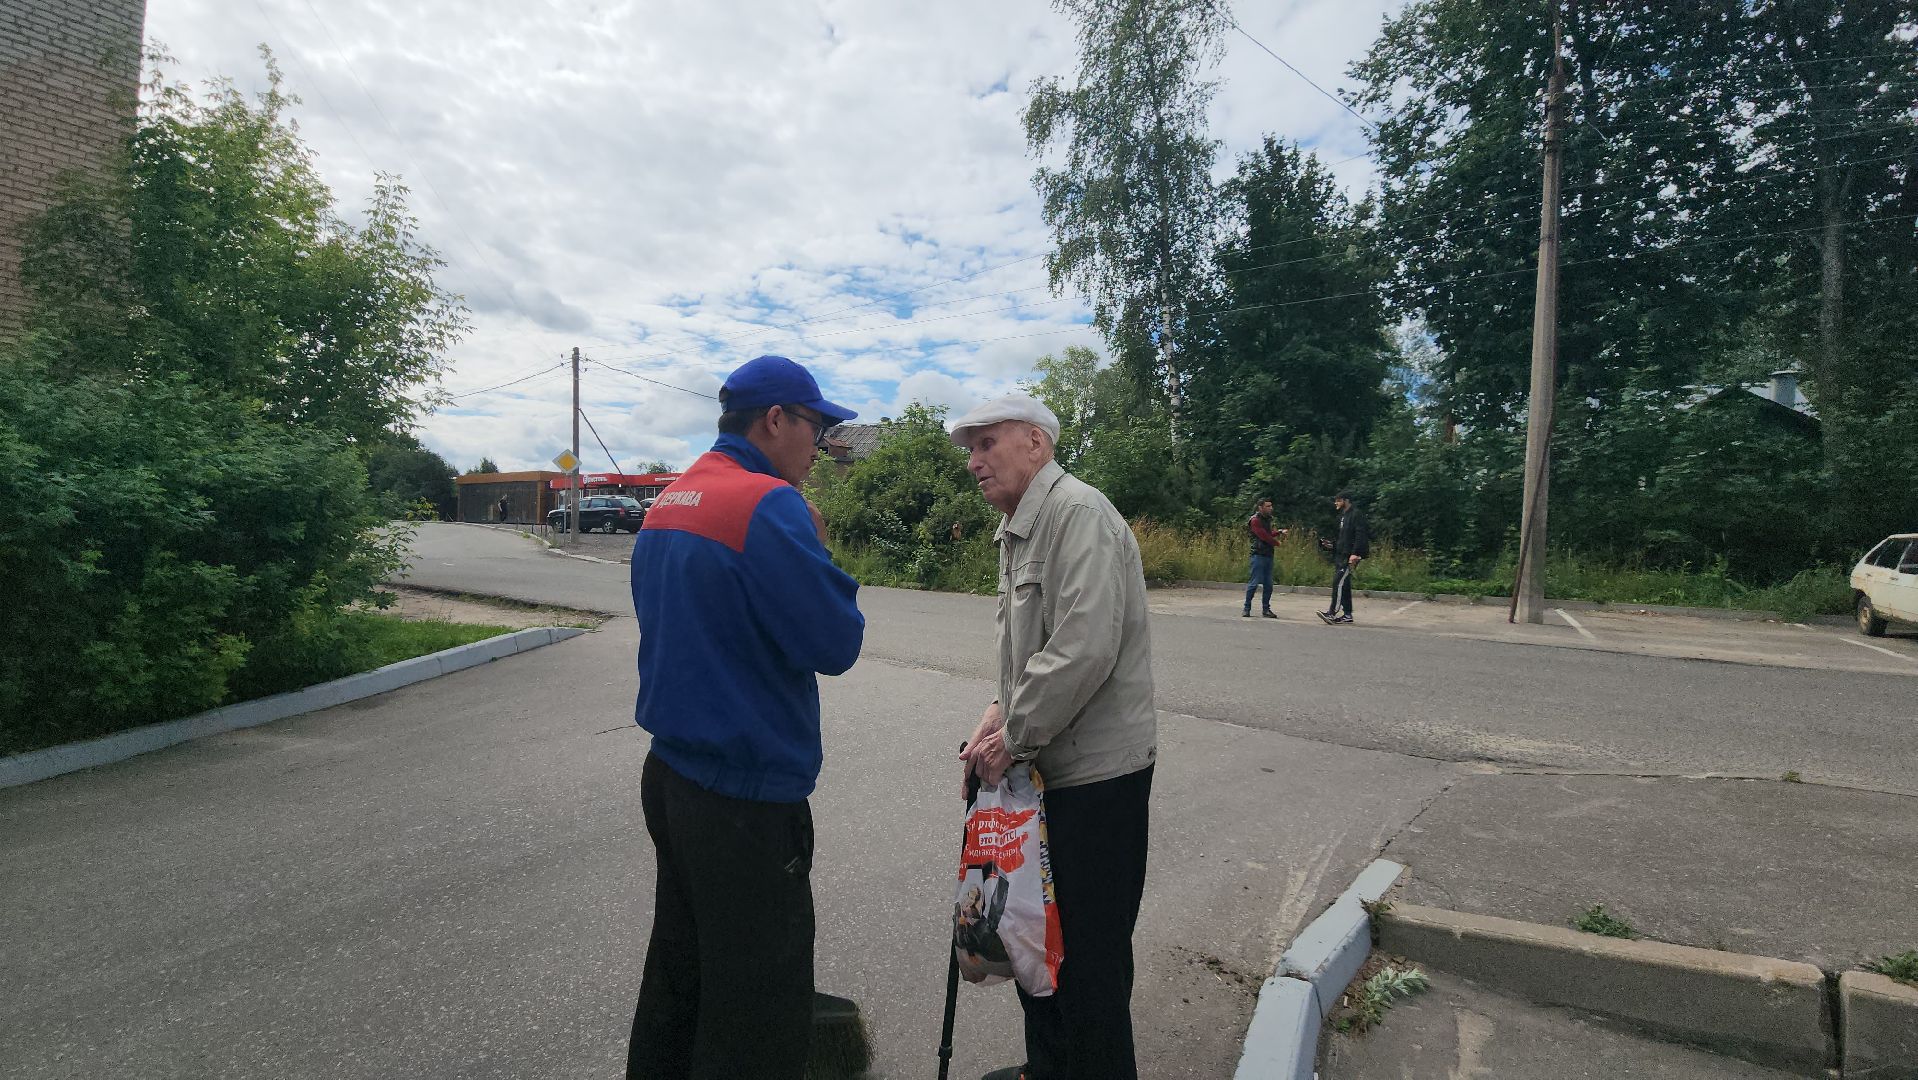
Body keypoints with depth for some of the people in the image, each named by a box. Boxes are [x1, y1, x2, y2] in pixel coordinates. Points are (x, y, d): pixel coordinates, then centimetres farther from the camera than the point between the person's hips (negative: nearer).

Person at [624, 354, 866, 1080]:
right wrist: (816, 550, -5)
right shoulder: (770, 504, -19)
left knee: (676, 979, 23)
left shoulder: (667, 504, 8)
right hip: (745, 798, -9)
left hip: (668, 776, 9)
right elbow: (837, 643, -19)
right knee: (757, 1021, 6)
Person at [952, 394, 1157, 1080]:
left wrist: (1013, 737, -18)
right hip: (1045, 766, 10)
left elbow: (1084, 649, -27)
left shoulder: (1078, 513, -17)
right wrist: (1000, 712, 5)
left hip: (1096, 772, -10)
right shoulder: (1018, 529, 15)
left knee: (1090, 953, 4)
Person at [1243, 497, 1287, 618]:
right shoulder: (1255, 520, -10)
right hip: (1259, 555, -8)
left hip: (1268, 554, 8)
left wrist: (1280, 532, 9)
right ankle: (1247, 608, 0)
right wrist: (1276, 543, -3)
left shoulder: (1267, 519, 17)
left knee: (1268, 584, 7)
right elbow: (1263, 536, -16)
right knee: (1254, 582, -8)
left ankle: (1266, 609, 14)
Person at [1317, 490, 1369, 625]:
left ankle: (1332, 613, -21)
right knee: (1344, 584, 10)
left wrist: (1355, 554, -25)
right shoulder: (1343, 516, 21)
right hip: (1340, 556, 10)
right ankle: (1347, 614, 15)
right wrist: (1332, 544, 12)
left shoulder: (1356, 515, -8)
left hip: (1350, 557, -10)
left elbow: (1360, 536, -17)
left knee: (1339, 582, -17)